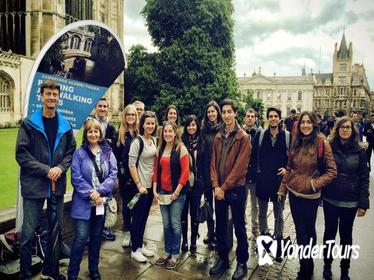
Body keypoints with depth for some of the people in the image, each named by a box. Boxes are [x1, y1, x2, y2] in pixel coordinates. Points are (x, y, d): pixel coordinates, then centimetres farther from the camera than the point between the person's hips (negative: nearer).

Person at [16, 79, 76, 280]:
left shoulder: (65, 126, 5)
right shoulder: (29, 124, -5)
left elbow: (71, 151, 8)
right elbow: (21, 154, -9)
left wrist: (61, 168, -10)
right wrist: (46, 170, -16)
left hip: (57, 185, 4)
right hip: (33, 185, -3)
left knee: (55, 231, 14)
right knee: (28, 233, 4)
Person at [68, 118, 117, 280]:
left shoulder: (108, 153, 3)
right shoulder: (79, 153, -3)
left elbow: (113, 175, -4)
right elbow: (76, 178, -9)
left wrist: (99, 191, -15)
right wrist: (90, 193, -18)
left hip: (102, 202, 3)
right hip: (83, 203, -3)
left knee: (96, 237, 15)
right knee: (81, 238, -3)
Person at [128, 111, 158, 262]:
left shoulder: (152, 141, 8)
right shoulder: (137, 141, -14)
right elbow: (131, 165, -17)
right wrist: (139, 185, -17)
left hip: (151, 185, 7)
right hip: (141, 185, -7)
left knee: (144, 216, 16)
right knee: (138, 217, 4)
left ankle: (140, 245, 31)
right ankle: (135, 250, 19)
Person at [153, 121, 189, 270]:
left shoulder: (181, 149, -9)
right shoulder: (160, 150, 8)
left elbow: (185, 173, -12)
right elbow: (156, 171, 9)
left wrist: (176, 192, -13)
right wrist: (155, 190, 2)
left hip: (177, 192, -4)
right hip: (162, 191, 5)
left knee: (175, 223, 4)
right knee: (166, 223, 12)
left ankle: (175, 255, 21)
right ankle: (167, 252, 28)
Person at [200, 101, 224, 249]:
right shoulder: (204, 129, 8)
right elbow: (201, 150, 7)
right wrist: (201, 170, 2)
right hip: (207, 169, 4)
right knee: (208, 201, 11)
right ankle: (210, 232, 27)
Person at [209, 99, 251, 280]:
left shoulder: (243, 137, -9)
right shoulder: (218, 137, 8)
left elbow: (239, 166, -15)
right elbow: (213, 162, 6)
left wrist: (224, 187, -14)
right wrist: (215, 186, -6)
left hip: (236, 189, -5)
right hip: (219, 189, 5)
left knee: (239, 227, 8)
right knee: (220, 226, 15)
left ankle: (242, 263, 24)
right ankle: (222, 259, 32)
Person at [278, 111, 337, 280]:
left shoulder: (322, 143, -11)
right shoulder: (296, 143, 4)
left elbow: (331, 171, -9)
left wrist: (315, 183, -19)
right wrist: (282, 189, 9)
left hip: (310, 196, -4)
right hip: (294, 193, 5)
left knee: (309, 230, 12)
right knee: (299, 230, 16)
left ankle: (307, 265, 31)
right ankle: (304, 264, 36)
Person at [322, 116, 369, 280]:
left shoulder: (359, 152, -2)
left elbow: (364, 179, -2)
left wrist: (363, 204, -5)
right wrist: (319, 193, -5)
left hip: (350, 202, 0)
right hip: (330, 200, 0)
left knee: (346, 235, 13)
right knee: (329, 233, 12)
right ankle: (327, 265, 31)